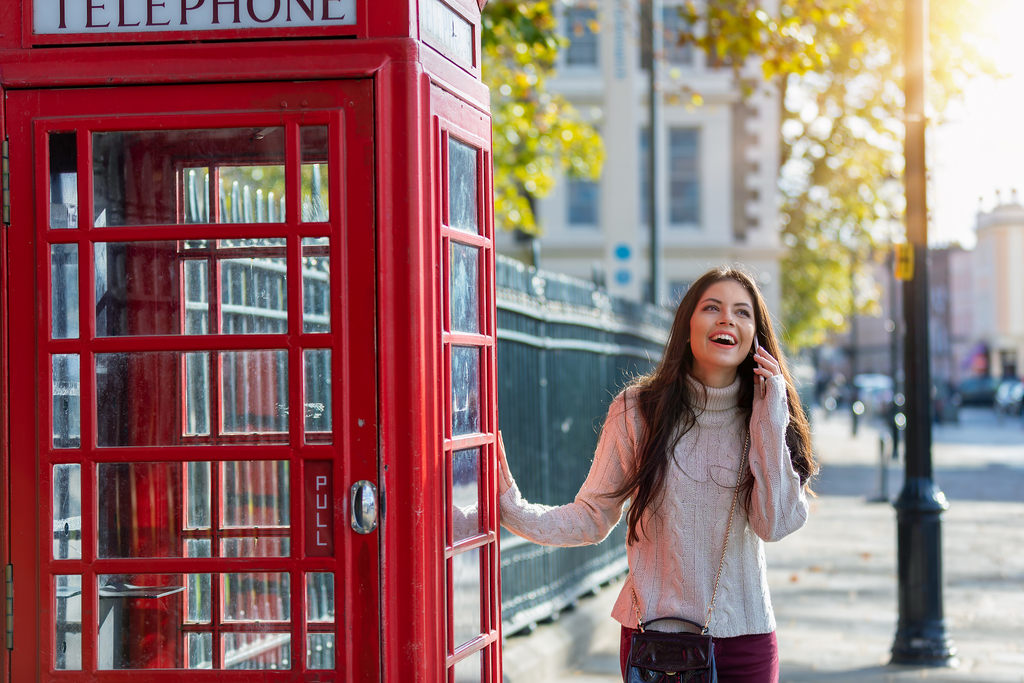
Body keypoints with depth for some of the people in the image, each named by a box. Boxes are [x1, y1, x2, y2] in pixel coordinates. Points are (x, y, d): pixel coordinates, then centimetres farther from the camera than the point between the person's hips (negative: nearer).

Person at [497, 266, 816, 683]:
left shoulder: (763, 416, 1)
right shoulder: (638, 410, -4)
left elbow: (775, 524, -11)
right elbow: (592, 518, -2)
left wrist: (770, 423, -13)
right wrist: (516, 513, -17)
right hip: (654, 631, -1)